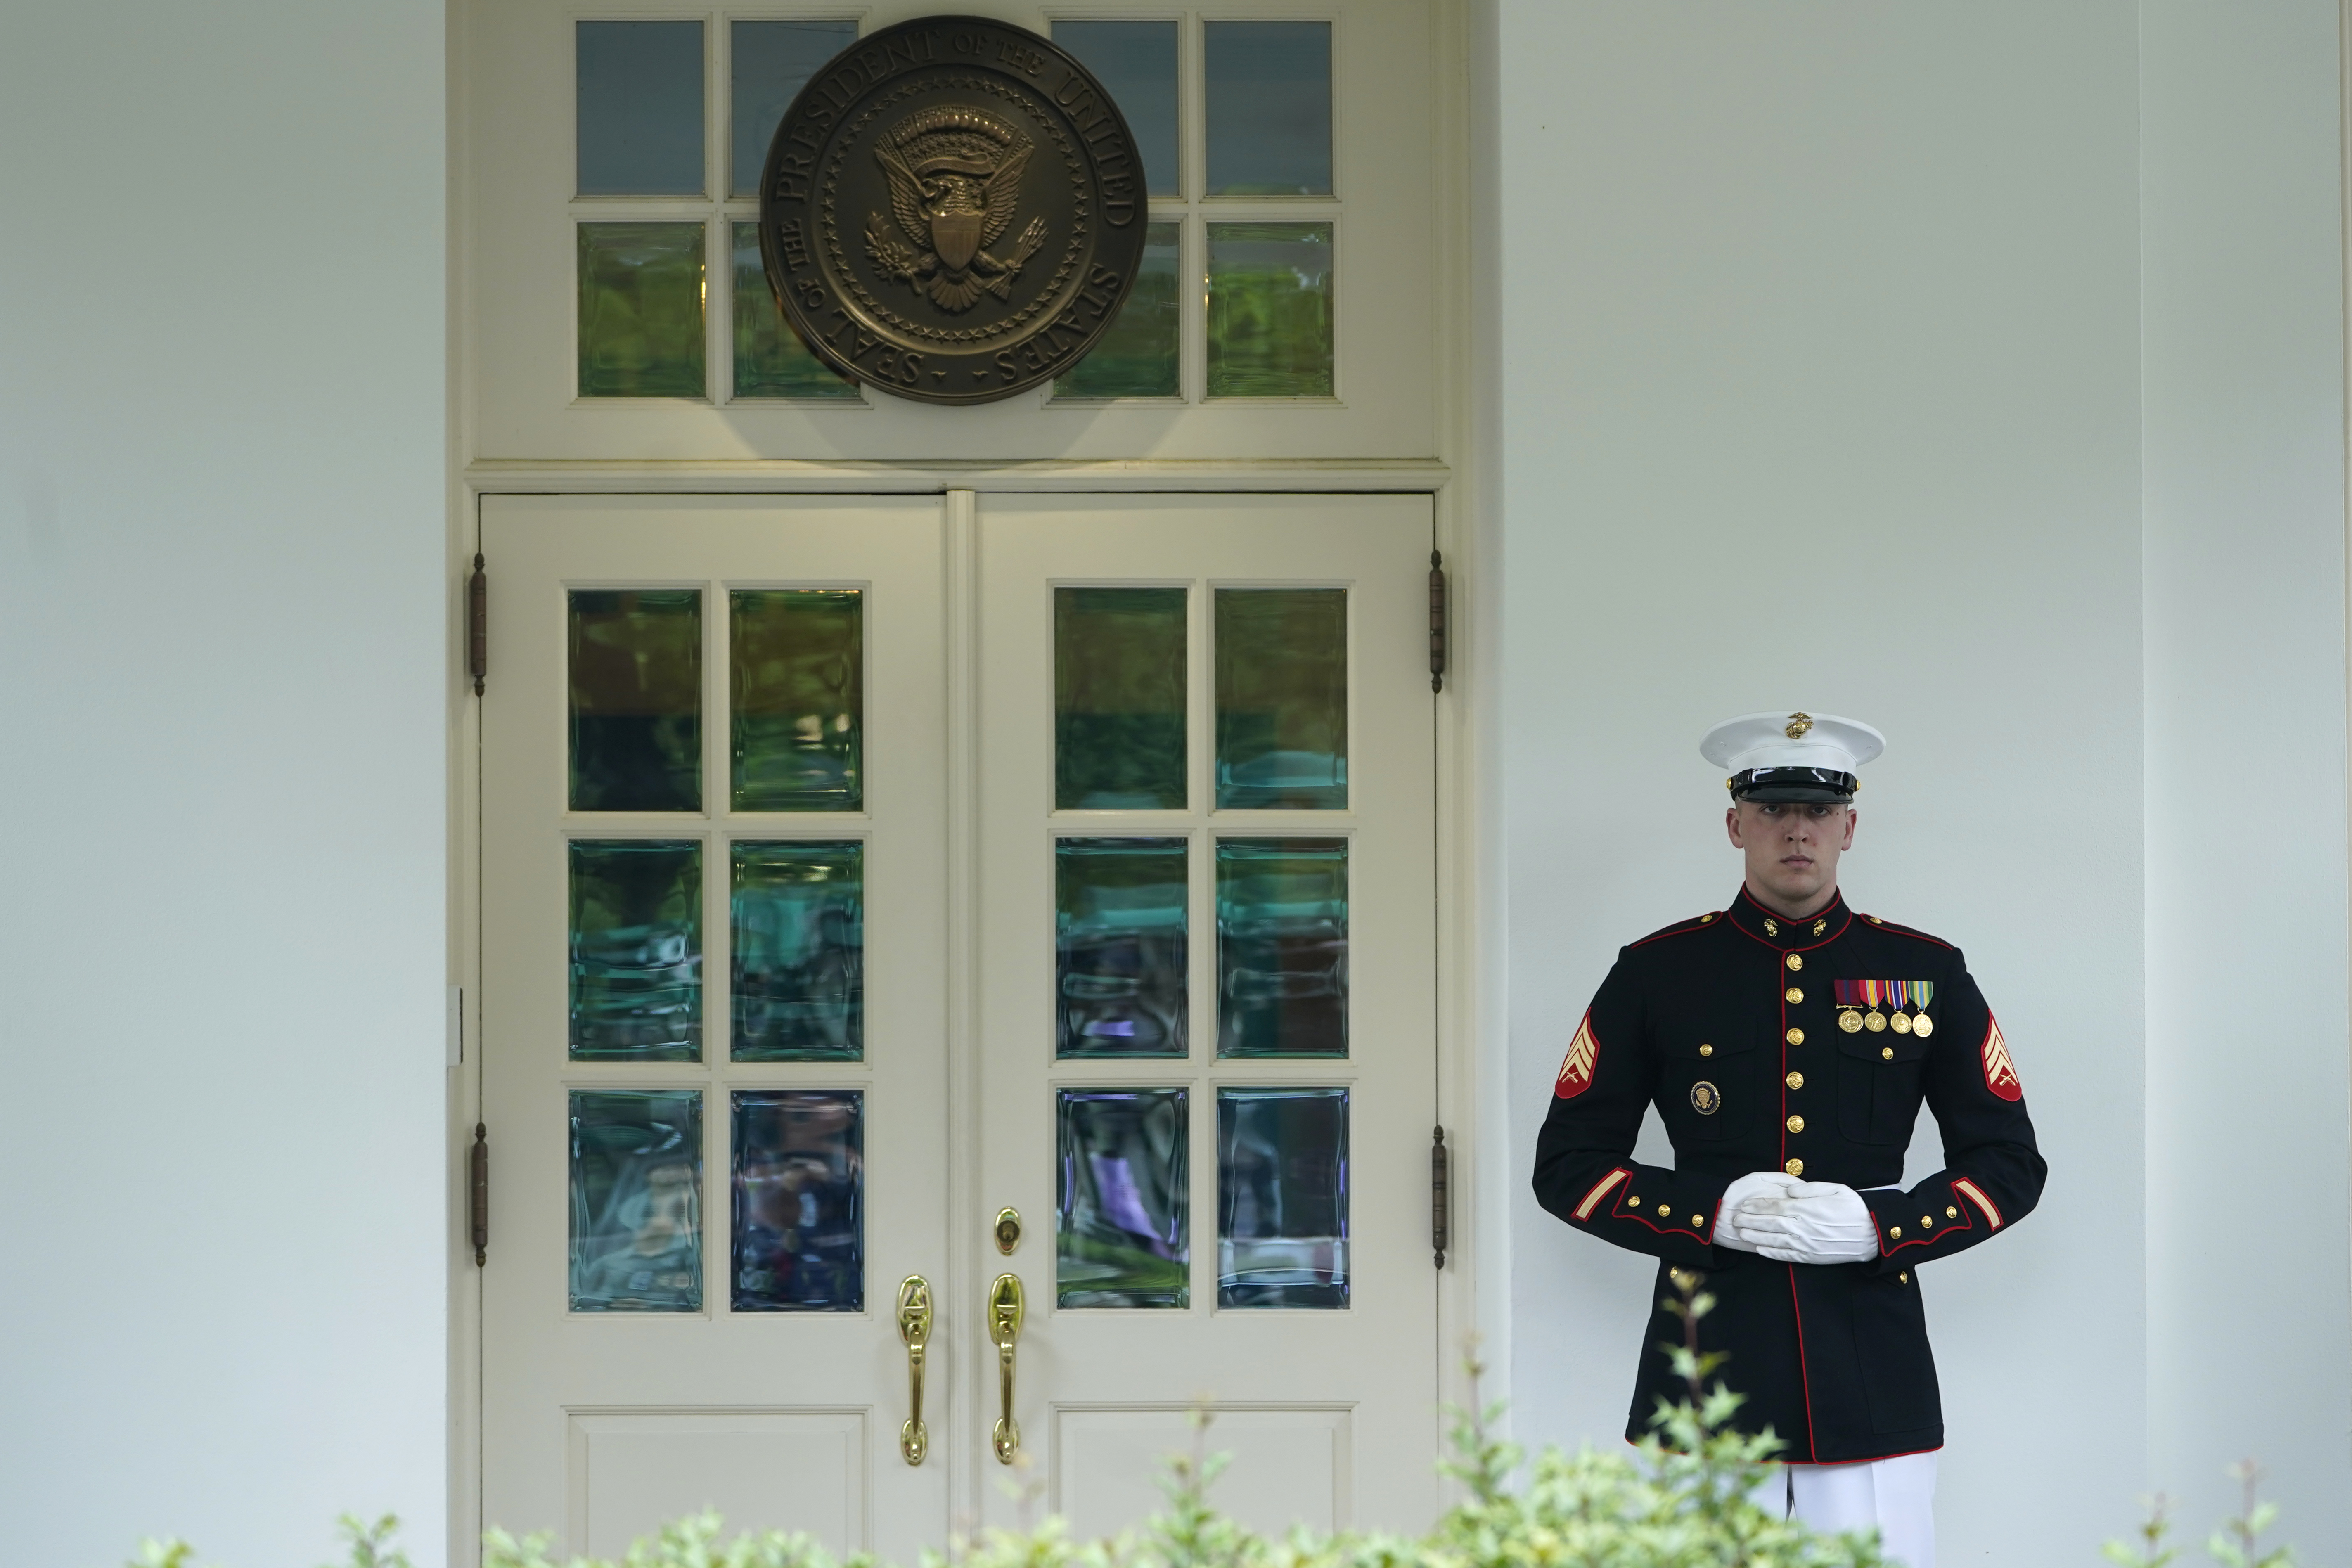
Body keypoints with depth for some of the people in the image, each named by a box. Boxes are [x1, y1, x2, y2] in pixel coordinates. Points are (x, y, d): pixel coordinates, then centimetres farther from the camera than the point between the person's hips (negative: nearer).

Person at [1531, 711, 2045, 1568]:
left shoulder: (1926, 975, 8)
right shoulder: (1657, 973, 6)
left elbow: (2012, 1165, 10)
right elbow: (1567, 1163, 5)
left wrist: (1881, 1226, -8)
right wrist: (1714, 1213, -11)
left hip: (1874, 1372, 1)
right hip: (1705, 1368, -1)